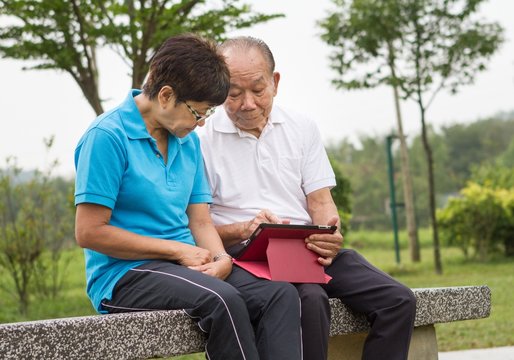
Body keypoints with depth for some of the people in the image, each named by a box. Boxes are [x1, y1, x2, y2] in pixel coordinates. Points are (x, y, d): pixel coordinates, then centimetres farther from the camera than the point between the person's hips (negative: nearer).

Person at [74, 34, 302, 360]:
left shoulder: (188, 141, 15)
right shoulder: (107, 137, -9)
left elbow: (200, 221, 14)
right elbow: (89, 232, -13)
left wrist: (223, 258, -10)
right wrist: (178, 250, -11)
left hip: (186, 263, 7)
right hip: (124, 273, -7)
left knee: (282, 294, -18)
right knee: (222, 300, -35)